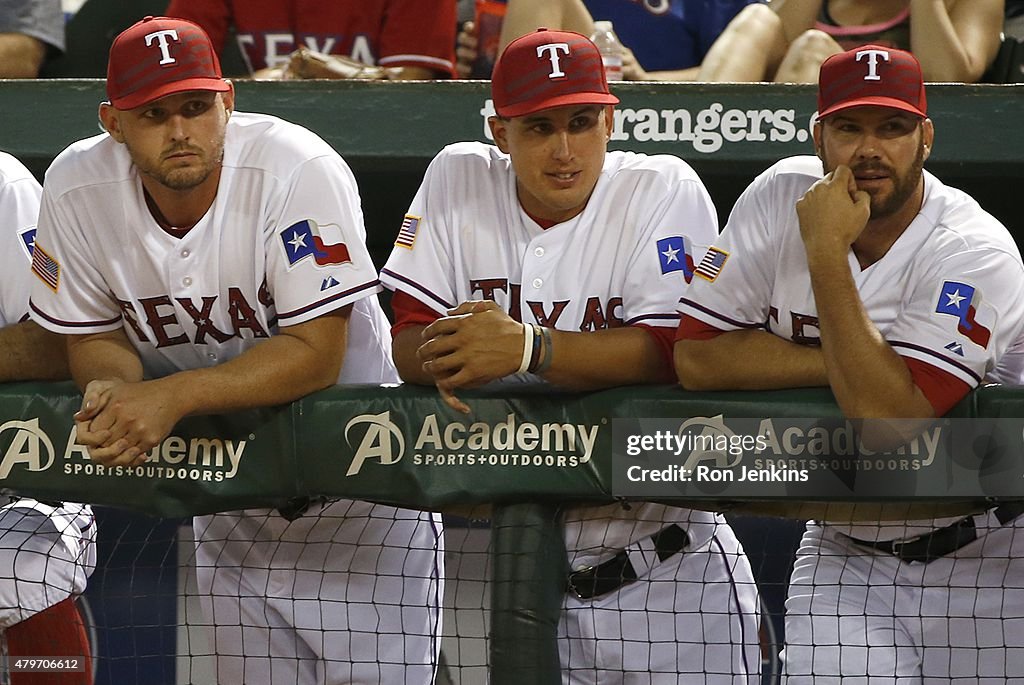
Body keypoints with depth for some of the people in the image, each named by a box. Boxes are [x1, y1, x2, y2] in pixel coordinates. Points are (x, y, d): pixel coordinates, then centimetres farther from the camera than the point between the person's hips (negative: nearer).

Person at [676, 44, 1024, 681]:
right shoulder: (781, 198, -6)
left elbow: (887, 422, -30)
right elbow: (695, 355, -10)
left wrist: (827, 256, -28)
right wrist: (846, 364, -18)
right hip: (843, 555, 3)